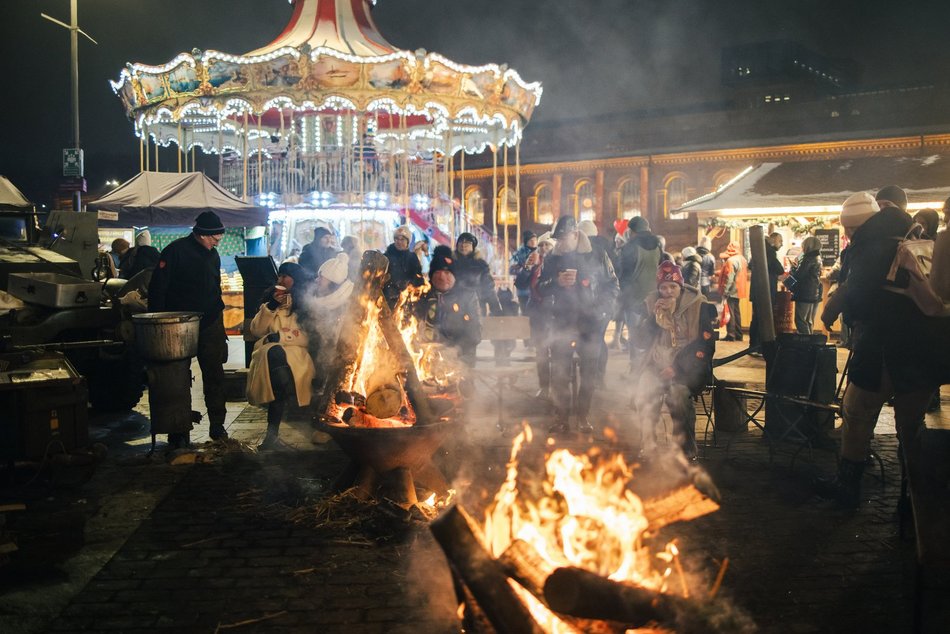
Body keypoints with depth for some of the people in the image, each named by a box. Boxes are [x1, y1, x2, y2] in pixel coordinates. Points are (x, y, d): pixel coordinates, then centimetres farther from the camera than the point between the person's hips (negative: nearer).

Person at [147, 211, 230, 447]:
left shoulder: (213, 255, 10)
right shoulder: (175, 251, -10)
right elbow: (157, 289, -11)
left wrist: (218, 317, 16)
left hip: (209, 324, 5)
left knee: (214, 376, 6)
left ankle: (218, 426, 15)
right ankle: (179, 431, 12)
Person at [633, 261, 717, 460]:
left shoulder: (701, 306, 0)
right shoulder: (652, 304, 12)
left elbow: (705, 346, -7)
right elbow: (642, 342, 8)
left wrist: (677, 367, -17)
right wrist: (655, 317, -7)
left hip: (689, 366, -3)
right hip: (659, 363, 3)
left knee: (678, 391, -34)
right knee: (644, 388, -27)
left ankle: (687, 449, -19)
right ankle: (647, 446, -16)